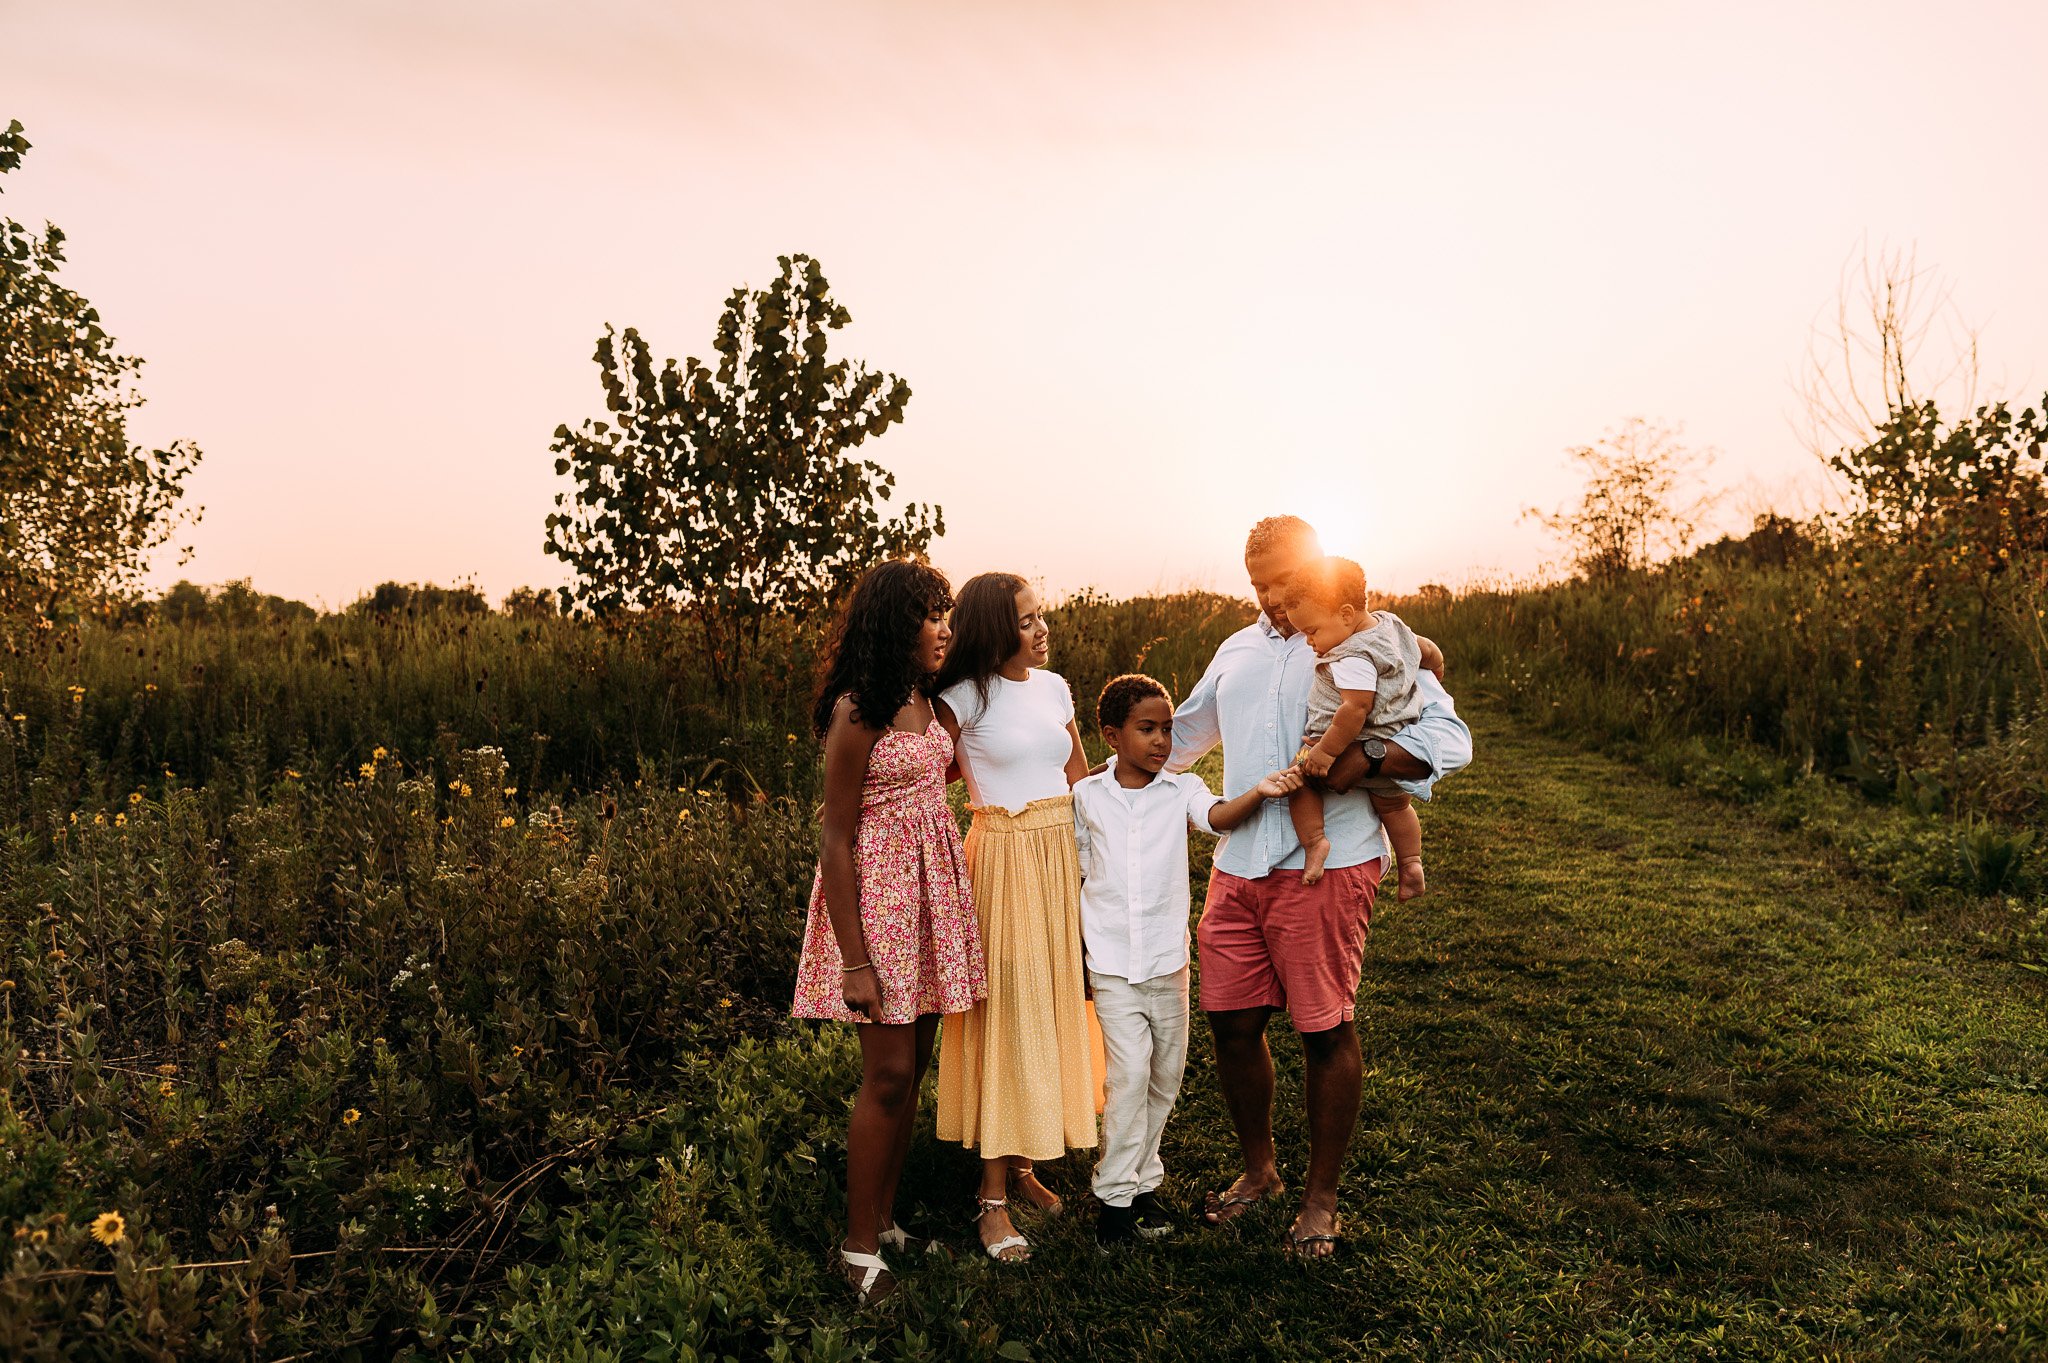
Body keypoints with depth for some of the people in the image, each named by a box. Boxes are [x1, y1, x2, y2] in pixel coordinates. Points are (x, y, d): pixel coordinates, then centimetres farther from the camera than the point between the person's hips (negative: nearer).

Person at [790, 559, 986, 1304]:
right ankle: (859, 1245, 14)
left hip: (934, 888, 8)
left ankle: (884, 1219, 26)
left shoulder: (925, 699, 7)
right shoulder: (858, 711, -15)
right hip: (879, 888, -7)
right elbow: (836, 840, -16)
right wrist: (854, 961, -17)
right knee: (887, 1074, -2)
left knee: (912, 1068, 12)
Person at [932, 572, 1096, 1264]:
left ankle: (1023, 1165, 26)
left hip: (1063, 854, 6)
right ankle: (993, 1197, 8)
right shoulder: (965, 696, -8)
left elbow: (1082, 776, 12)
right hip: (1003, 858, -6)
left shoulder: (1053, 686, 8)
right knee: (1008, 1017, -3)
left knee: (1053, 1008, 11)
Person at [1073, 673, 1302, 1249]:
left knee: (1166, 1078, 11)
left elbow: (1217, 816, -25)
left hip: (1168, 962, 2)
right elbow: (1076, 872, 8)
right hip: (1112, 964, -2)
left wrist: (1259, 793, -44)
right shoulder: (1087, 795, -2)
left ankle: (1143, 1179, 30)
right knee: (1130, 1074, -9)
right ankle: (1115, 1195, 8)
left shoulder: (1181, 791, -3)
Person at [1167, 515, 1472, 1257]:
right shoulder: (1238, 651, 19)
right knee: (1233, 1024, 8)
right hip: (1238, 868, 5)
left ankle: (1321, 1198, 22)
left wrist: (1365, 760, -24)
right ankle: (1258, 1170, 32)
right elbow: (1183, 733, 32)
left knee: (1325, 1032, 3)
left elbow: (1450, 738, -7)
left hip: (1326, 867, -5)